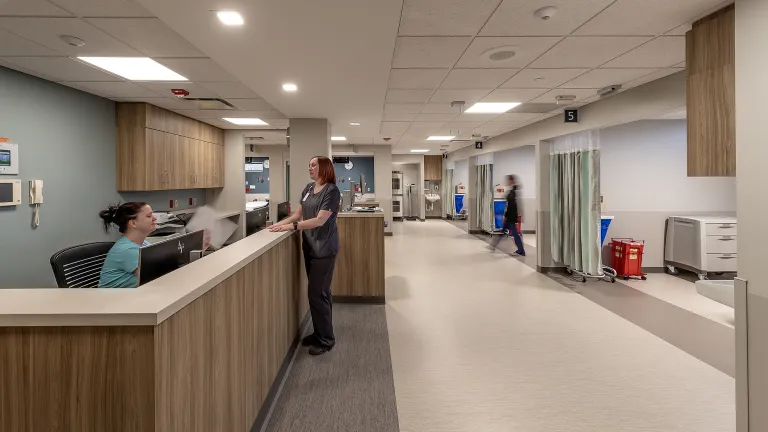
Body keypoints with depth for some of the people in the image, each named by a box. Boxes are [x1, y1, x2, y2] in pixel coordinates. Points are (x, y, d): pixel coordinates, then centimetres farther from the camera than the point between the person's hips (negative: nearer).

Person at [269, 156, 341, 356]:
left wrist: (292, 226, -26)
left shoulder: (331, 190, -13)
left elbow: (320, 220, -21)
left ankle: (326, 339, 9)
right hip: (310, 247, 7)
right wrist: (280, 224, -4)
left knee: (317, 293, -5)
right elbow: (298, 214, 11)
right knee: (320, 292, 15)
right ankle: (320, 333, 27)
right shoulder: (308, 189, 10)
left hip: (324, 249, -7)